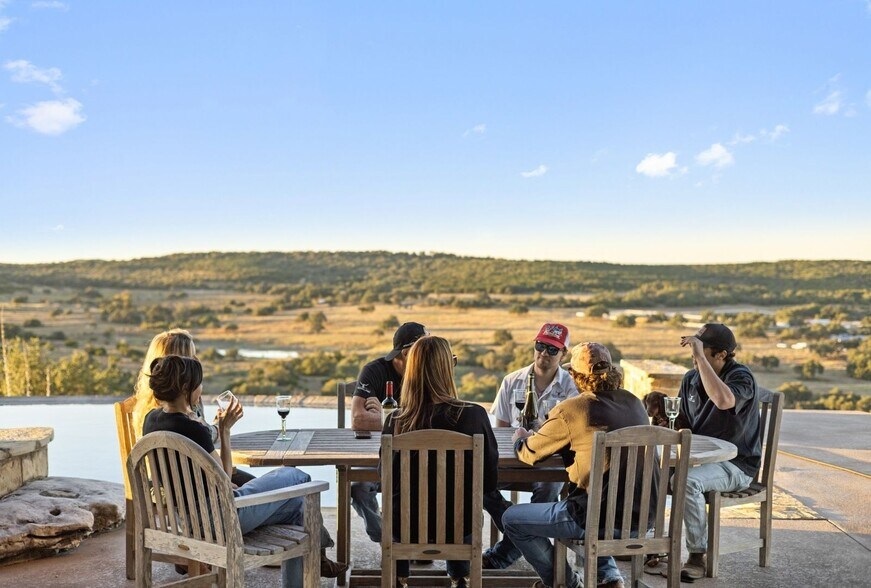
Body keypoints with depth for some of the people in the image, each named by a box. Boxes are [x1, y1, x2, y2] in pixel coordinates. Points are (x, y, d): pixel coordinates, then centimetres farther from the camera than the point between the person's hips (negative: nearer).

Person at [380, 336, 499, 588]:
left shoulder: (396, 421, -17)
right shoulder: (474, 415, -20)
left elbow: (387, 480, -3)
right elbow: (490, 481, -8)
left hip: (406, 523, 0)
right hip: (458, 524, 0)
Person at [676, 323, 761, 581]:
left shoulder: (741, 376, -15)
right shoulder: (690, 378, 6)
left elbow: (723, 400, -40)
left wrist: (700, 356, -35)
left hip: (735, 464, -7)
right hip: (698, 457, 7)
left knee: (688, 481, -34)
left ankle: (698, 557, -20)